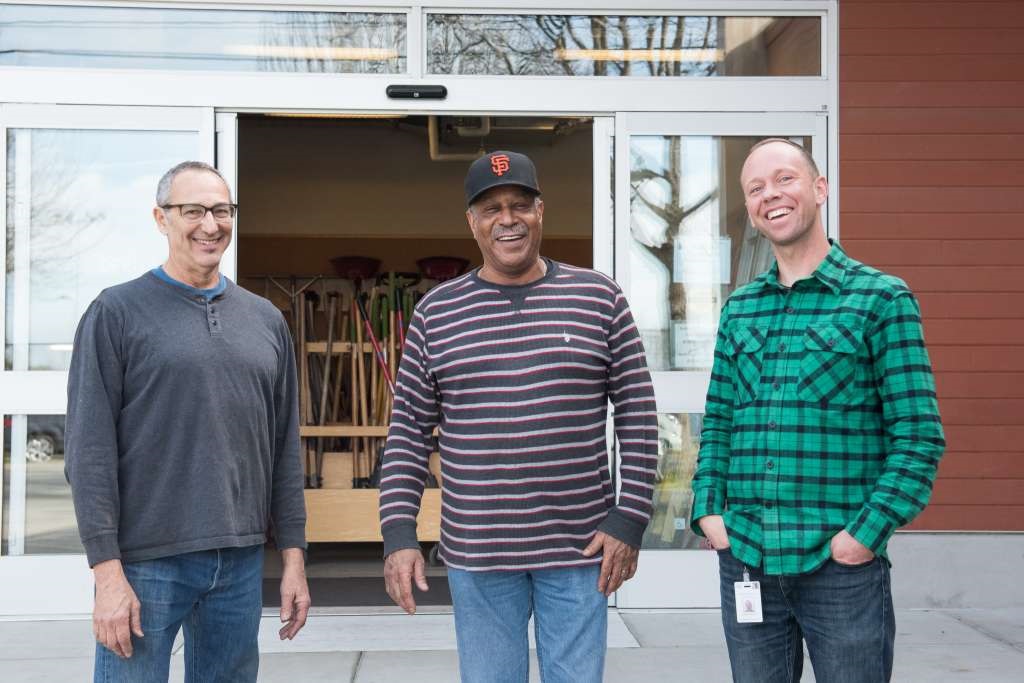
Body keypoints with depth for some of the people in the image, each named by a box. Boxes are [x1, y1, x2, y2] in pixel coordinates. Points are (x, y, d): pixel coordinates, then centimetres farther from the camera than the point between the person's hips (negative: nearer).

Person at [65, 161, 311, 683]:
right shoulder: (117, 312, -2)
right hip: (147, 561, -4)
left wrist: (293, 553, 8)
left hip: (242, 562, 4)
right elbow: (90, 450, -7)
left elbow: (284, 447, 12)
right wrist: (107, 570, -12)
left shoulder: (265, 320, 12)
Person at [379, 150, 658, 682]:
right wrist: (398, 533, -3)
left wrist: (630, 518, -5)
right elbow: (409, 432, 5)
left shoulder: (598, 298, 1)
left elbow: (638, 415, 1)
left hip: (579, 548, -1)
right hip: (476, 555, 1)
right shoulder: (436, 312, 3)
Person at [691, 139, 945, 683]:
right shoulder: (739, 309, 11)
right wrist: (708, 510, 1)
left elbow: (918, 436, -7)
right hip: (743, 559, 4)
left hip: (841, 563, -4)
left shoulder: (881, 298, -3)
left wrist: (868, 532, -14)